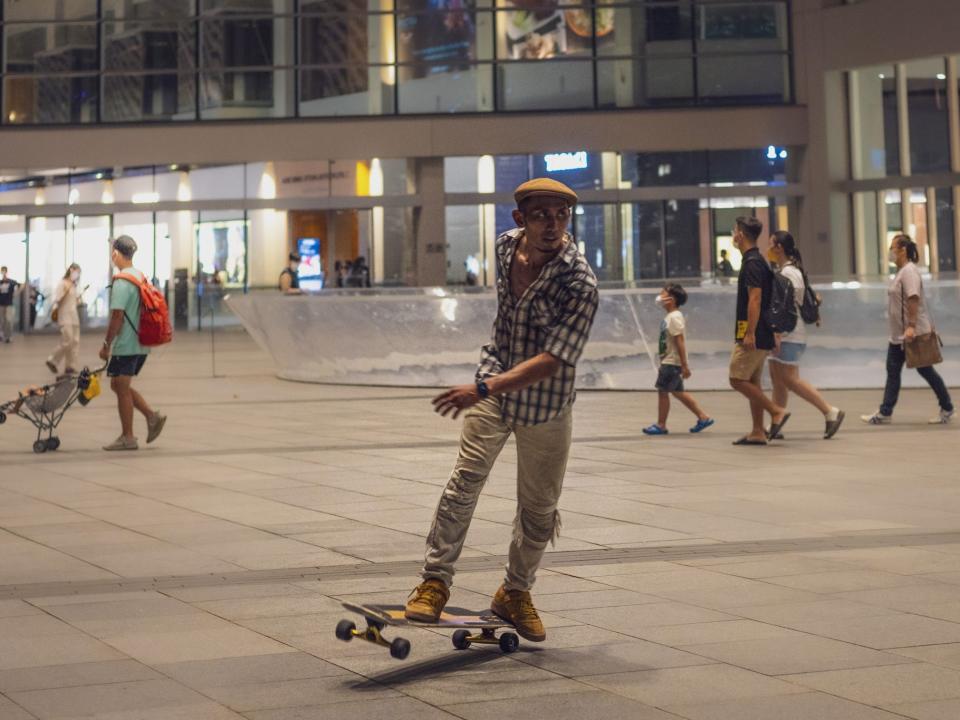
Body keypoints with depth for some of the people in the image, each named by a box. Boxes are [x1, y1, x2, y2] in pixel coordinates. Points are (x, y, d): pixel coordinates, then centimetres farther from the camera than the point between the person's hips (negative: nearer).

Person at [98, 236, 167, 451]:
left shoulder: (121, 282, -16)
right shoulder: (142, 278, 11)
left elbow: (117, 317, -20)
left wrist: (106, 345, -13)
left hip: (125, 346, -9)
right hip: (141, 345, 9)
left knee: (121, 389, 1)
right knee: (120, 386, 18)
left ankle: (127, 437, 6)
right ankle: (152, 416, 9)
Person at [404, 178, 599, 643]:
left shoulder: (579, 284, -24)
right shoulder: (506, 244, -5)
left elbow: (552, 361, -30)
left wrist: (484, 388, -40)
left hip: (546, 401, -3)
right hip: (494, 382, 3)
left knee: (539, 506, 6)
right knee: (466, 478, -13)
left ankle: (515, 593, 25)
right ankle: (435, 581, -7)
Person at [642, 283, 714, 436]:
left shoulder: (674, 317, -17)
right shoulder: (669, 317, 13)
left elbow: (680, 341, -21)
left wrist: (684, 365, -23)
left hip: (672, 362, -10)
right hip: (669, 361, 10)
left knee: (662, 390, -4)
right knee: (677, 391, 14)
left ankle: (660, 425, 4)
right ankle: (703, 417, 17)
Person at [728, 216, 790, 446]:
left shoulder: (752, 263, -15)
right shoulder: (757, 261, 16)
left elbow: (755, 299, -22)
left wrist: (749, 334, -25)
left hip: (753, 335, -10)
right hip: (761, 336, 10)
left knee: (738, 379, -8)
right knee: (752, 382, 10)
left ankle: (777, 411, -7)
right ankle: (757, 433, 11)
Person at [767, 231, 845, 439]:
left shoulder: (789, 272, -14)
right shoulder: (784, 271, 17)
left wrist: (777, 334, -24)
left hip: (788, 335, -10)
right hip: (782, 335, 10)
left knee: (790, 380, -10)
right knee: (777, 380, 9)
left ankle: (831, 412, -8)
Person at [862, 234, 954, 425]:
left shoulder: (909, 271, -17)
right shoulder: (901, 271, 14)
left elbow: (913, 298, -26)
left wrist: (911, 327, -32)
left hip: (913, 333, -10)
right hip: (898, 335, 10)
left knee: (925, 370, 0)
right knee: (893, 372, 7)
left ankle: (947, 409, 11)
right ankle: (884, 413, 9)